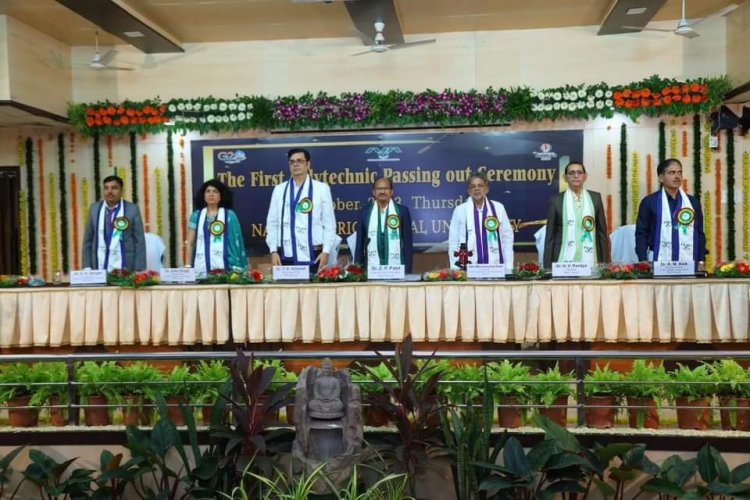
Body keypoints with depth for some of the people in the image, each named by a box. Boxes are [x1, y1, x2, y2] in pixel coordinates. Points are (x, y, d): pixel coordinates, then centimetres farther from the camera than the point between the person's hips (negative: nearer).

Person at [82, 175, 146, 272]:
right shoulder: (95, 208, 8)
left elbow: (140, 242, -1)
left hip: (124, 270, -2)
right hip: (99, 269, 2)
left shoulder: (132, 209, -1)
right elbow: (88, 240, 12)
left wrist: (139, 271, -6)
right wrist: (87, 267, 5)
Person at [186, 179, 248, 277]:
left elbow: (236, 242, 2)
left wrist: (236, 268, -5)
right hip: (201, 267, 2)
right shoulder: (196, 216, 11)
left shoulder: (229, 215, 5)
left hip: (223, 267, -2)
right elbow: (190, 243, 12)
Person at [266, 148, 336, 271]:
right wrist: (273, 250, 1)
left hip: (313, 255, -1)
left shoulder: (321, 188, 3)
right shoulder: (279, 189, 8)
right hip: (286, 255, 2)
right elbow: (272, 222, 9)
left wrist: (326, 251, -5)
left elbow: (329, 222, 2)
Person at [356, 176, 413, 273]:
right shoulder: (365, 212, 6)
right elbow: (360, 243, 8)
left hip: (396, 268, -1)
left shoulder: (402, 211, 2)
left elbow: (407, 242, 2)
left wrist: (407, 270, -3)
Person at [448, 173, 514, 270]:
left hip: (495, 266, 1)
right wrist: (456, 269, -4)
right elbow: (453, 240, 3)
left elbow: (507, 237, 6)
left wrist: (508, 267, 2)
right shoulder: (460, 210, 2)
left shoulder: (498, 208, 6)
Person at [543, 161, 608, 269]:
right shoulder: (556, 200, 3)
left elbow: (602, 231, 10)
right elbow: (550, 235, 3)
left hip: (590, 259, 2)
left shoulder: (595, 197, 8)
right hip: (564, 260, -2)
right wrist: (548, 266, -2)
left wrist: (605, 261, 5)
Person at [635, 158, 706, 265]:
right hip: (659, 264, -3)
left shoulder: (693, 202, 11)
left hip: (688, 264, 3)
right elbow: (641, 233, -1)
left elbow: (699, 234, 13)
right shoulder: (649, 202, 0)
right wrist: (643, 262, -9)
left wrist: (701, 261, 6)